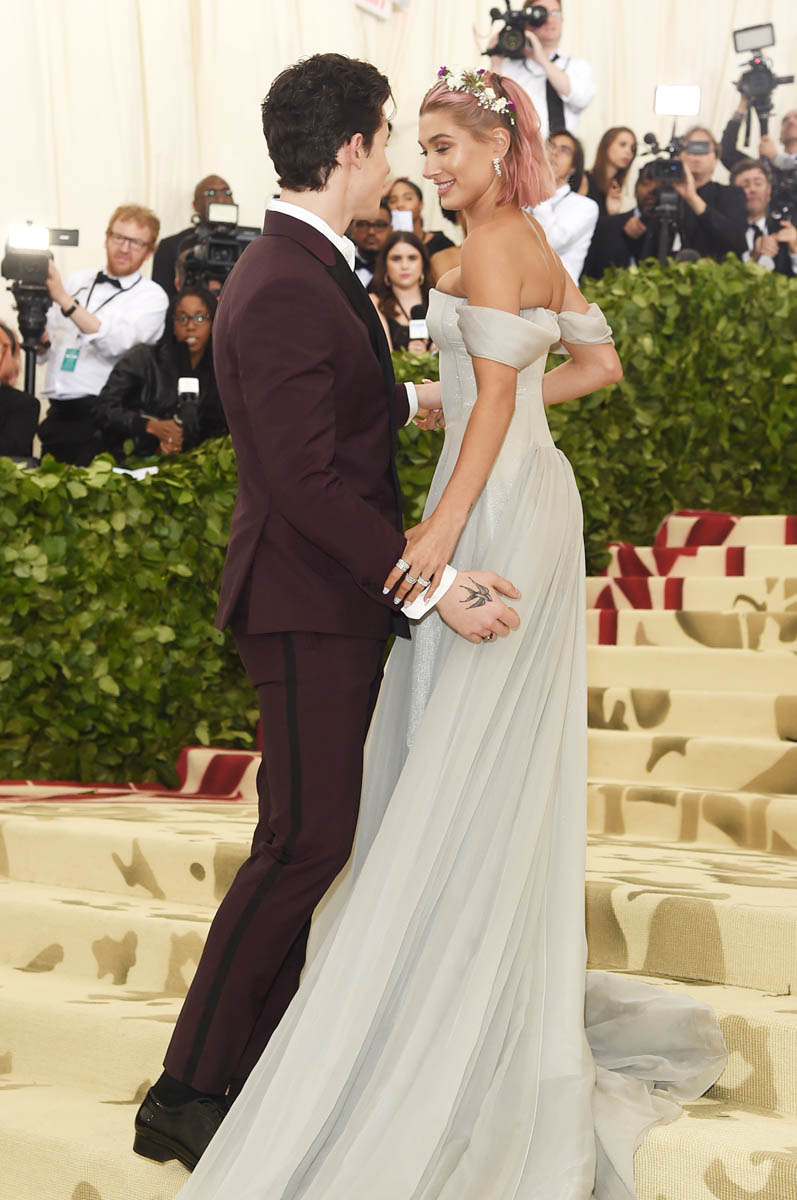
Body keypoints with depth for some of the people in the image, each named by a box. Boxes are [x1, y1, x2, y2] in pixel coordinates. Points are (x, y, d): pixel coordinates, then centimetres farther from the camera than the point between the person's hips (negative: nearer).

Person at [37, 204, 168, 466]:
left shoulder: (151, 296, 0)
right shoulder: (78, 279, 16)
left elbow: (117, 343, -18)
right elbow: (44, 349, 19)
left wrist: (64, 299, -23)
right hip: (57, 413, 5)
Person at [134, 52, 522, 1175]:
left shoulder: (307, 270, 11)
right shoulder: (283, 293, -23)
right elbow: (307, 477, -27)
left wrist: (420, 397, 38)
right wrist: (429, 582, -27)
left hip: (341, 601, 10)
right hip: (311, 607, -10)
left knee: (314, 834, 17)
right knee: (305, 843, -8)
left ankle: (266, 1043, 29)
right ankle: (187, 1094, -2)